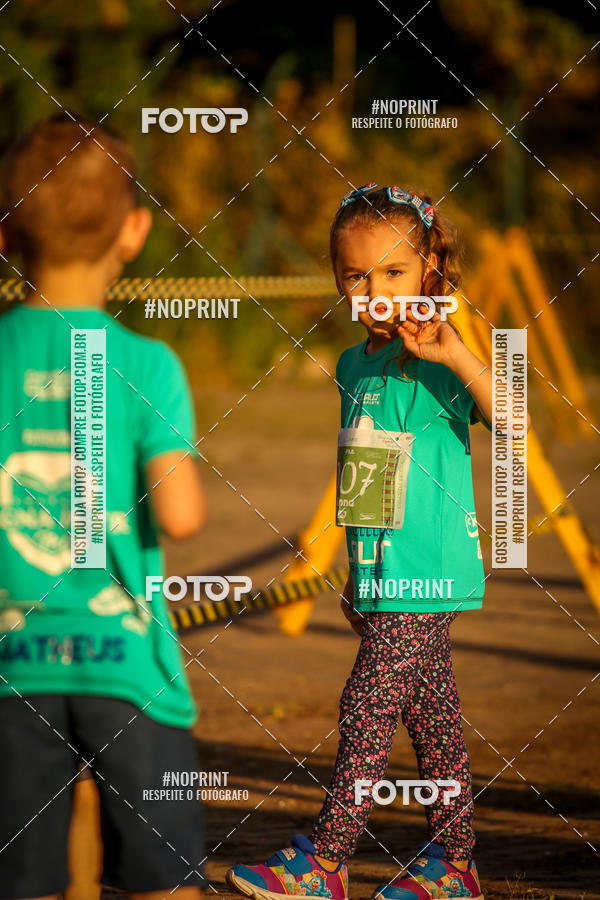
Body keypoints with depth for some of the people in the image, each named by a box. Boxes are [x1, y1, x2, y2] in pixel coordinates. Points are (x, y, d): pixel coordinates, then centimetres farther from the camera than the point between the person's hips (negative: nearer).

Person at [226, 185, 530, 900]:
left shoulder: (436, 362, -12)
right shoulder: (354, 365, 11)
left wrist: (457, 355, -38)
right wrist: (358, 572, 24)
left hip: (425, 573, -8)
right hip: (383, 573, 8)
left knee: (367, 705, -7)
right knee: (431, 716, 13)